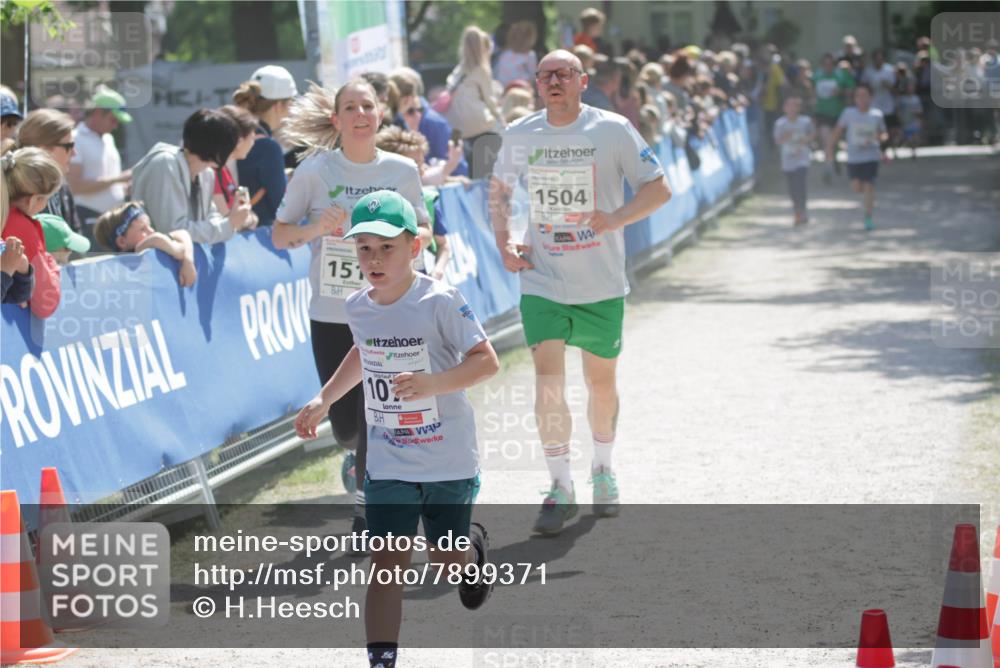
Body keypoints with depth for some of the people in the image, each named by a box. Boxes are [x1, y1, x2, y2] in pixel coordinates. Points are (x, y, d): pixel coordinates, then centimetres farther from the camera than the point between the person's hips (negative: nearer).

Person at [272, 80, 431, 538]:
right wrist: (316, 228, -19)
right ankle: (364, 457, 37)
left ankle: (367, 502, 11)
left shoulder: (402, 170, 2)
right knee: (344, 423, 3)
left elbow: (423, 231, 13)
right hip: (331, 313, 0)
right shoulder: (315, 170, -2)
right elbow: (278, 235, 1)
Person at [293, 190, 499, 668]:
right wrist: (323, 400, 17)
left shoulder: (439, 302, -17)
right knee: (387, 562, -7)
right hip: (388, 463, 3)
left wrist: (432, 383, -33)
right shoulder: (357, 308, 0)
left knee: (446, 558, 14)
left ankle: (473, 546, 50)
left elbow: (487, 360, -19)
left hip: (449, 459, -3)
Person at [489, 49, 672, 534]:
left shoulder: (613, 130, -7)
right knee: (548, 381, -13)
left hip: (602, 285, -1)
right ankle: (560, 488, -4)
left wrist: (615, 219, -19)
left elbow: (658, 188, -3)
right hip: (542, 282, 1)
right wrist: (504, 243, 4)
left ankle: (603, 470, 37)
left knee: (601, 384, 12)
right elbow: (499, 190, 19)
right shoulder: (519, 135, 1)